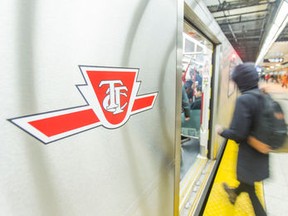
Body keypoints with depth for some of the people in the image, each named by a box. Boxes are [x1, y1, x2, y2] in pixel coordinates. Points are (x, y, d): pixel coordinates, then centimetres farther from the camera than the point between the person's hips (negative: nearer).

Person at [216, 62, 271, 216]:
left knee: (249, 187, 16)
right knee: (247, 178, 31)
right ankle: (235, 193, 57)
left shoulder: (244, 99, -28)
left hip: (250, 152, -8)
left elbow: (237, 134, -29)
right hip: (262, 149, 8)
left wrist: (221, 131, -11)